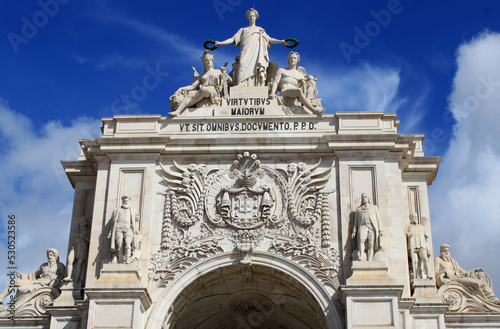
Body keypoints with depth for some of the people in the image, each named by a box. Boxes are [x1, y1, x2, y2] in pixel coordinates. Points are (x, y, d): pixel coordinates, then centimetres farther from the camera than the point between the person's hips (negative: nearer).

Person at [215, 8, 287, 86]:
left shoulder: (260, 30, 27)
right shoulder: (243, 30, 25)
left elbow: (269, 39, 19)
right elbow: (233, 39, 17)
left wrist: (281, 41, 4)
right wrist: (220, 43, 5)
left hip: (257, 54, 1)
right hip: (246, 54, -1)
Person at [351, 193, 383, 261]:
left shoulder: (374, 207, 22)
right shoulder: (358, 209, 23)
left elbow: (378, 219, 15)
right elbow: (356, 221, 20)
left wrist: (380, 230, 3)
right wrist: (354, 231, 7)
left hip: (372, 228, 1)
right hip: (362, 227, -1)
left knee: (371, 245, -14)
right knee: (361, 239, -31)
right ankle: (360, 258, -45)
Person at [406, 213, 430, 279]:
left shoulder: (421, 227, 28)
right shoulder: (408, 227, 19)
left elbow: (425, 239, 23)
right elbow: (405, 238, 11)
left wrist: (427, 249, 13)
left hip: (422, 246, 2)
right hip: (412, 246, -2)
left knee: (425, 259, -21)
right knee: (415, 261, -15)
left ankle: (428, 274, -21)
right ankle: (416, 277, -19)